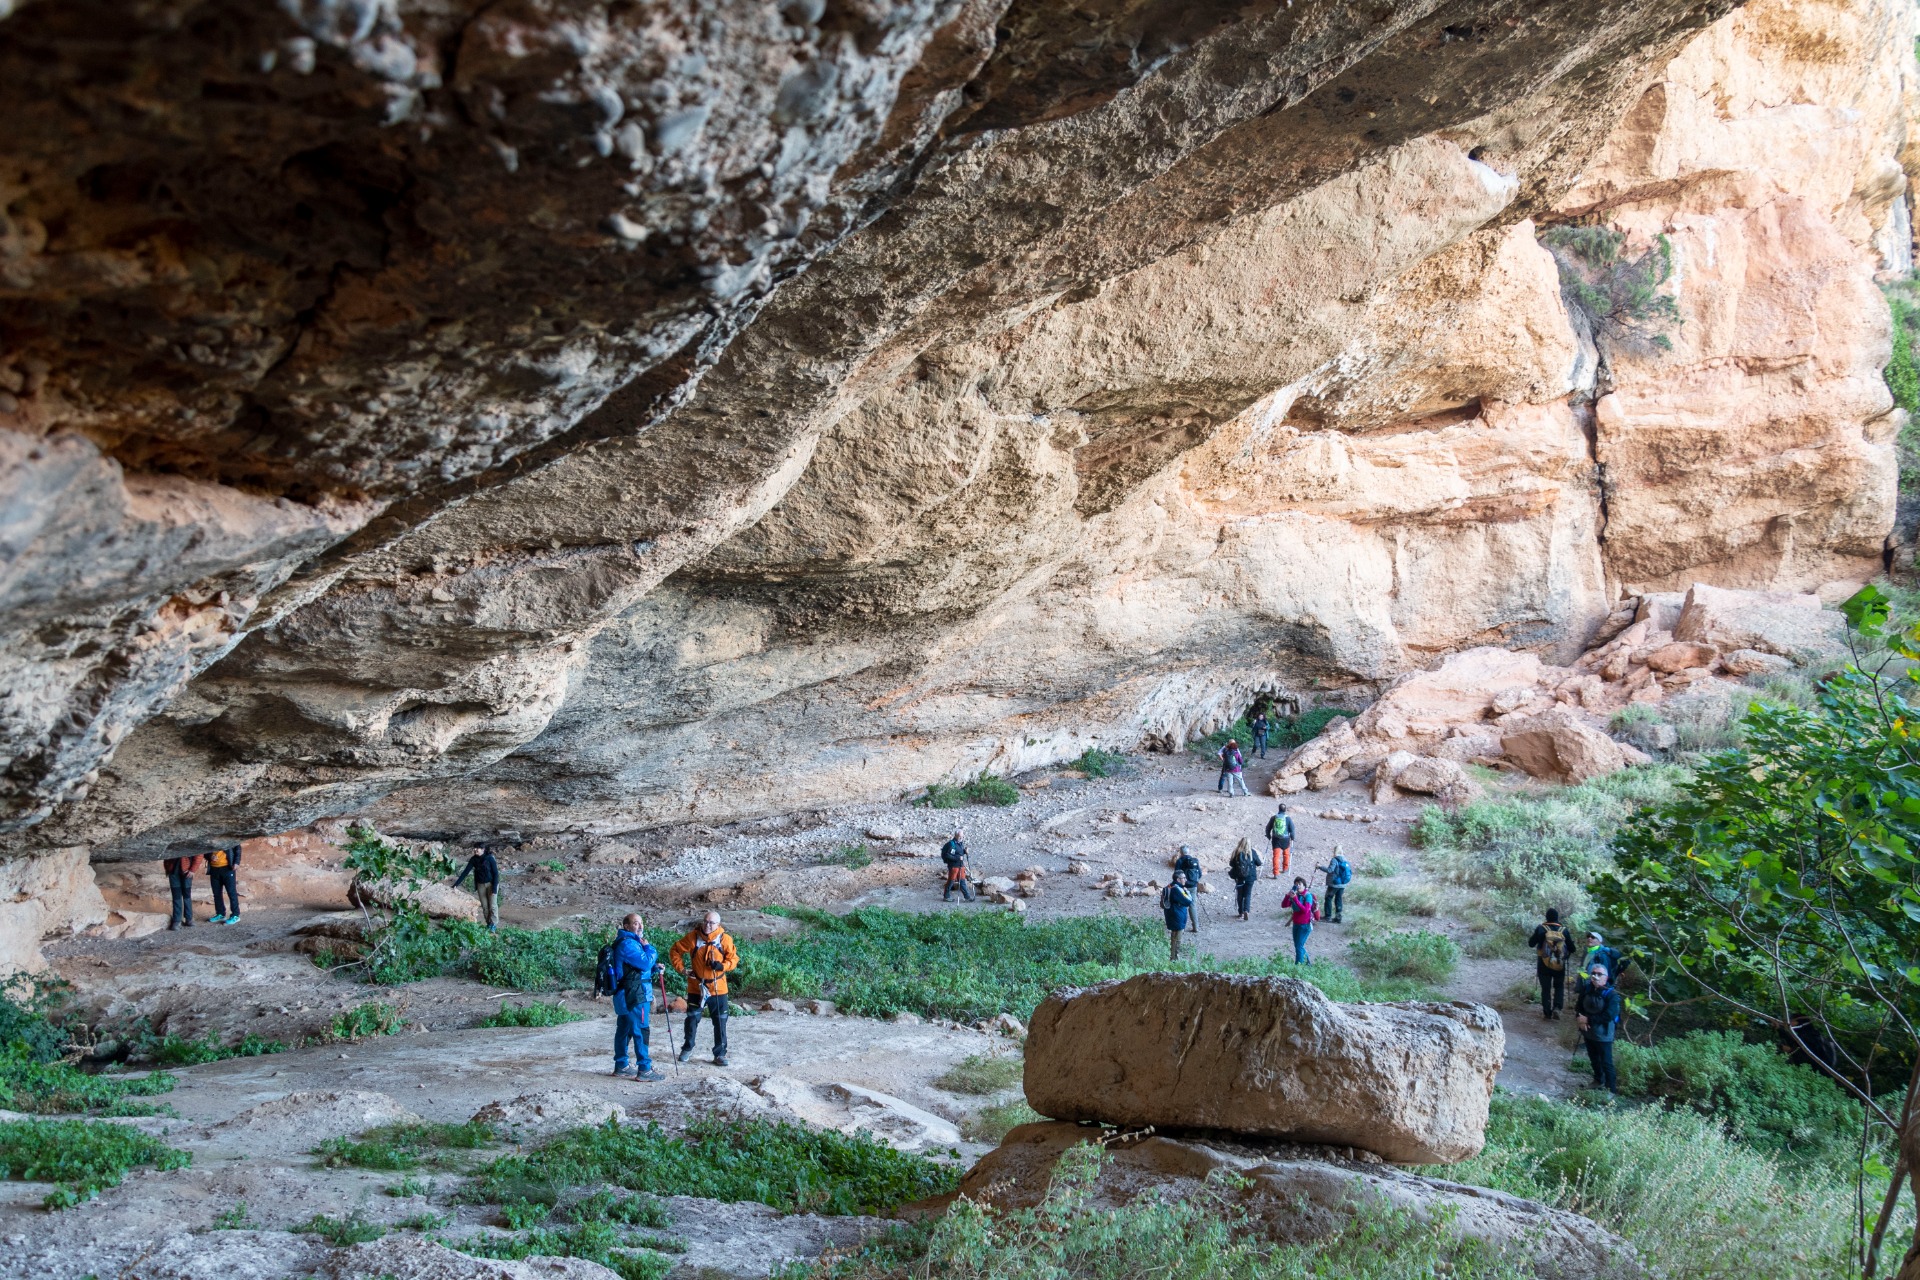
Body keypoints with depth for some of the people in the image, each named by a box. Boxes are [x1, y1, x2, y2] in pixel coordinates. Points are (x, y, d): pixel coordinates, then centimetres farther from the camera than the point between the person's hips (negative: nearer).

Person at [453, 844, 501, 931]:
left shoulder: (490, 859, -18)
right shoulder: (474, 859, -6)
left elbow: (495, 873, -16)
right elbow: (465, 872, -4)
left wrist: (494, 888, -20)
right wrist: (456, 884, -9)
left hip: (491, 884, -4)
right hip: (481, 884, 4)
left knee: (492, 905, -2)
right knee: (484, 906, 6)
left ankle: (494, 925, 9)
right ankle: (488, 924, 17)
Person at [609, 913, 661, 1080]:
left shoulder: (630, 941, 18)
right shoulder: (628, 944, -17)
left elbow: (640, 966, 21)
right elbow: (646, 963, -22)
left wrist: (654, 968, 5)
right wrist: (648, 947, -6)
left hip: (625, 995, 11)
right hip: (635, 996, -11)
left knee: (624, 1030, 15)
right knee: (641, 1031, -10)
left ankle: (621, 1066, 23)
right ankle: (644, 1069, -10)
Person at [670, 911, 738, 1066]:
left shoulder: (725, 939, -7)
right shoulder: (693, 937, -8)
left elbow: (734, 959, -2)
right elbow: (675, 950, 2)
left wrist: (722, 966, -20)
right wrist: (681, 967, -7)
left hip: (718, 988, 0)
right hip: (696, 987, 0)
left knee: (720, 1022, 4)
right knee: (692, 1018, 9)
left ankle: (720, 1054, 14)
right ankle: (687, 1048, 29)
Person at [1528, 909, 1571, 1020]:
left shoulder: (1541, 928, -9)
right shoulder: (1563, 930, -6)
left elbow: (1531, 943, -2)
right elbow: (1571, 948, -1)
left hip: (1544, 965, -1)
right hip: (1559, 965, 1)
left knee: (1545, 989, 10)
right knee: (1559, 986, 18)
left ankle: (1547, 1013, 10)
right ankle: (1557, 1007, -3)